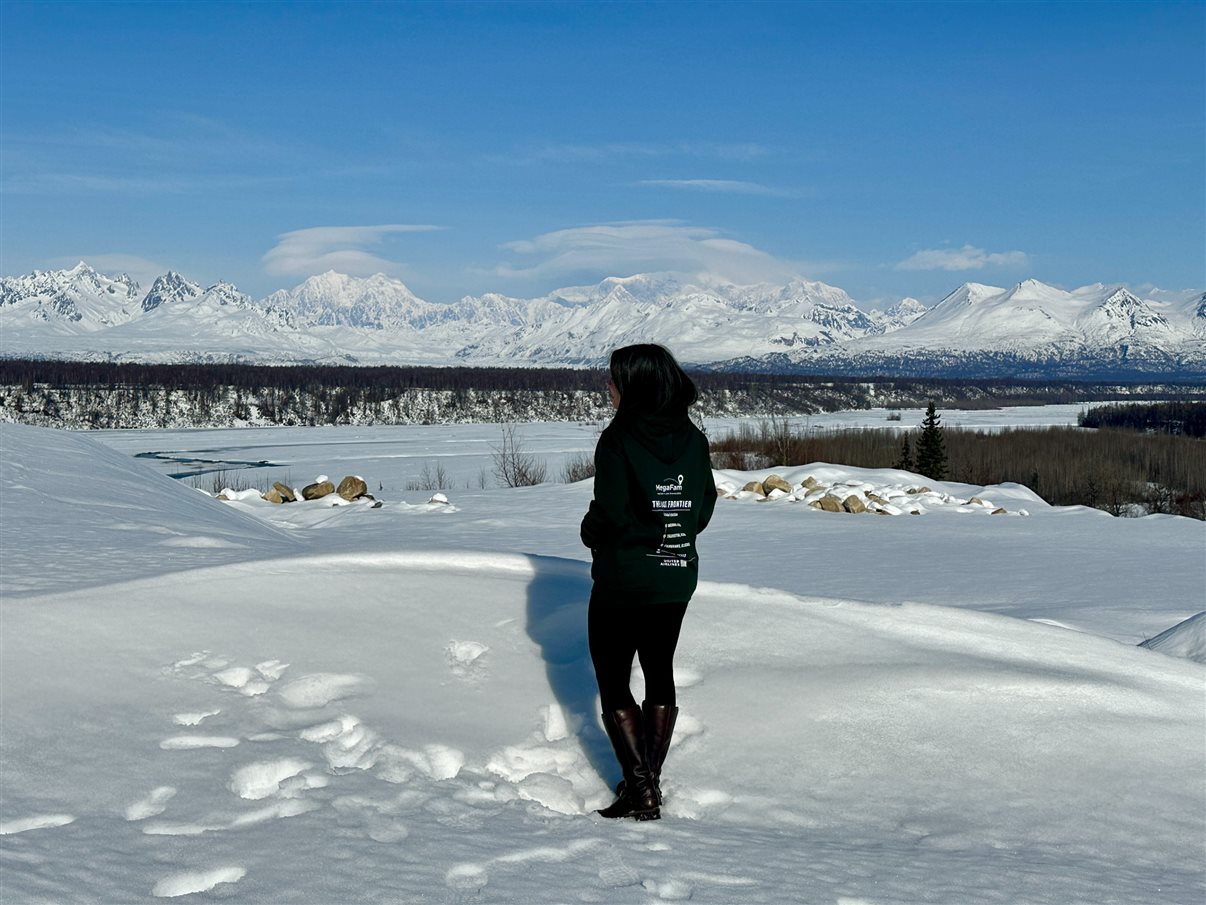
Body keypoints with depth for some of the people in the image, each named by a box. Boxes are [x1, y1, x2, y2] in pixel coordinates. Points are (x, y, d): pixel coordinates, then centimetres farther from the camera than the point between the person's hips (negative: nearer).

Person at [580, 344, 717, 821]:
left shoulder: (619, 438, -17)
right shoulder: (692, 438, 1)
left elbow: (608, 514, -19)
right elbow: (704, 508, 6)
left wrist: (592, 535, 2)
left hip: (623, 580, -6)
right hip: (677, 578, 6)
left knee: (613, 682, 5)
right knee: (659, 673, 19)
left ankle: (639, 786, -2)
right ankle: (651, 781, 22)